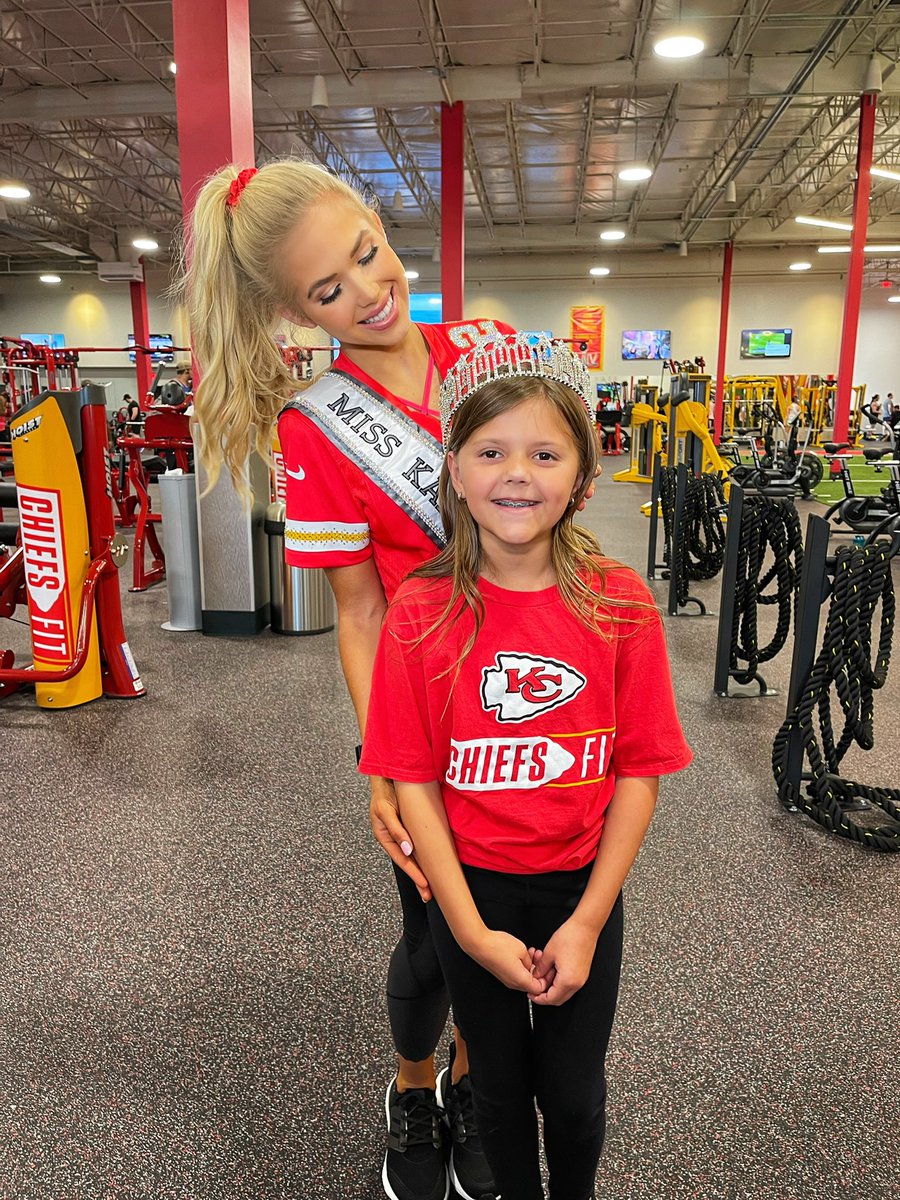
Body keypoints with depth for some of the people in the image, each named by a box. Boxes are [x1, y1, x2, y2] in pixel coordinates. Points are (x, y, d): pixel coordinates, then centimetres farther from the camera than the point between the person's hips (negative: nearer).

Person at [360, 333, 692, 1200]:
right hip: (474, 889, 0)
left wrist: (587, 922, -10)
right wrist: (472, 931, -12)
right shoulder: (422, 614, -15)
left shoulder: (620, 606, -13)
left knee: (576, 1096, 18)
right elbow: (414, 782, -11)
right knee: (501, 1086, 21)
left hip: (581, 888, 1)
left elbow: (638, 772, -8)